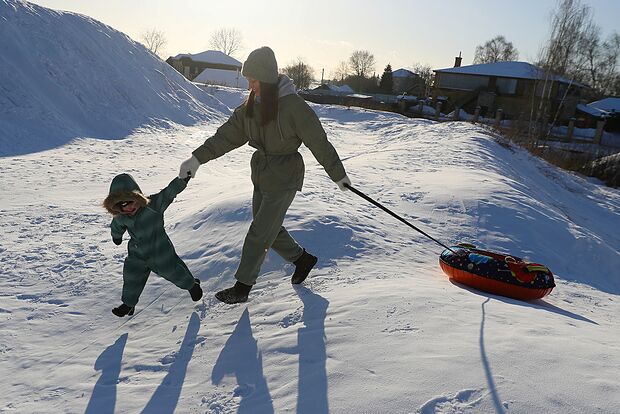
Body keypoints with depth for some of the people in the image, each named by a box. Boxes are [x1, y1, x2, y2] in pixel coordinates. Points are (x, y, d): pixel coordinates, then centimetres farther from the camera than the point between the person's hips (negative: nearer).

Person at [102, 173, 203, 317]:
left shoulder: (153, 205, -30)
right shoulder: (121, 216, -12)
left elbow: (170, 192, -43)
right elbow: (117, 226, 12)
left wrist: (183, 179, -61)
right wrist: (116, 236, 33)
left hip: (160, 253, -5)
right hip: (137, 256, 5)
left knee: (172, 271, 13)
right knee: (132, 279, 16)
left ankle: (192, 285, 42)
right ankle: (128, 304, 42)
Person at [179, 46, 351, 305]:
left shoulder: (293, 105, -19)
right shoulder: (252, 105, 2)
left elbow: (319, 142, -13)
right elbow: (228, 135, 4)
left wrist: (338, 175, -6)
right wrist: (198, 157, -3)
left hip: (284, 179, -7)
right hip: (261, 175, 7)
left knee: (259, 234, -1)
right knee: (270, 229, 17)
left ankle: (242, 288, 14)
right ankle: (302, 259, 39)